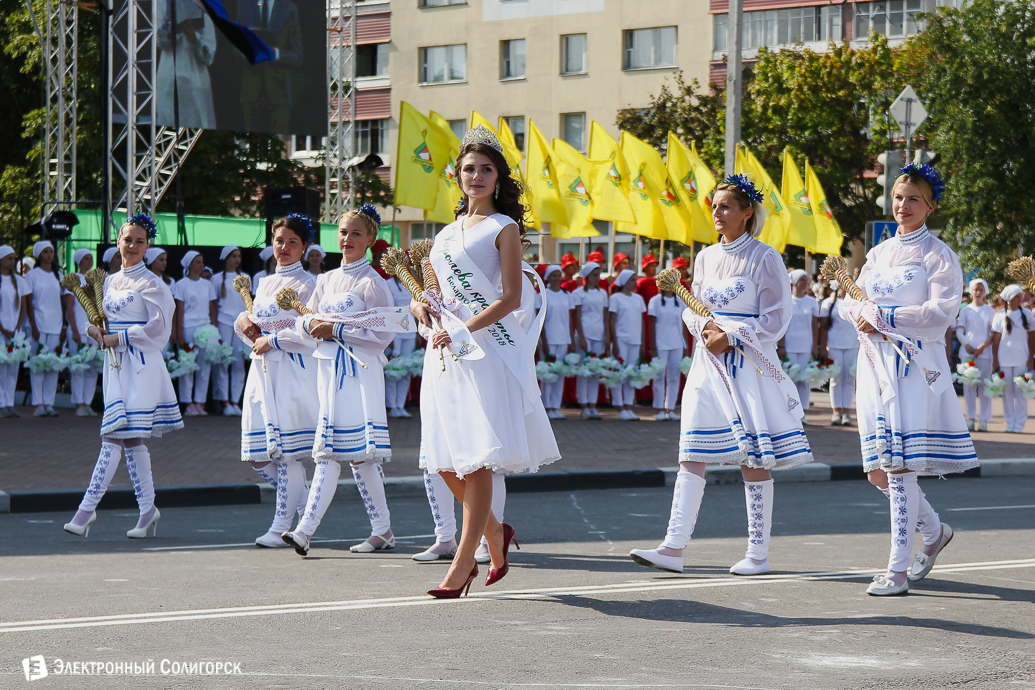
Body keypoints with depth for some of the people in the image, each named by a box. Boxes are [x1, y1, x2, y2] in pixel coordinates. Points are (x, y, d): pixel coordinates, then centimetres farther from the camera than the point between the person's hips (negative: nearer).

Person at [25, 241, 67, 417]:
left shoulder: (58, 276, 14)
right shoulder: (32, 275, 0)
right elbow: (29, 303, -3)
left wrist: (64, 325, 8)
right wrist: (34, 326, -10)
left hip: (56, 326, 4)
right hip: (39, 326, -4)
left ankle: (49, 403, 5)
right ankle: (38, 404, -3)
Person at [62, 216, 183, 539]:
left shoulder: (151, 284, -6)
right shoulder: (110, 281, 14)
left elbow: (158, 327, -12)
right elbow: (101, 316, 19)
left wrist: (118, 338, -13)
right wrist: (94, 329, -4)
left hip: (140, 366, -7)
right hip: (117, 365, 7)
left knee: (115, 436, -12)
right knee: (129, 439, 8)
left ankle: (88, 508, -15)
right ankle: (148, 509, 14)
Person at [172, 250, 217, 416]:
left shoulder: (207, 285, 14)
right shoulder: (181, 285, 2)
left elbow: (212, 310, 15)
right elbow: (179, 311, -2)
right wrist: (179, 334, -8)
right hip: (188, 328, -4)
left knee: (205, 367, 1)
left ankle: (200, 403, 6)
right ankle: (188, 404, 1)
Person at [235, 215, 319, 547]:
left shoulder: (307, 284, -3)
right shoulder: (266, 283, 19)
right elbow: (249, 322, 23)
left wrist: (271, 340, -10)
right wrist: (244, 322, 1)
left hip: (293, 370, -7)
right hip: (263, 370, 7)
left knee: (287, 450, -8)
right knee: (257, 455, 4)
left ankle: (281, 526, -2)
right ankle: (301, 503, 22)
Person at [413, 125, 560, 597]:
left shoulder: (504, 227, 0)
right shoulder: (449, 231, 19)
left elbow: (511, 299, -9)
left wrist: (462, 331, -18)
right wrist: (421, 305, 2)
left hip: (487, 349, -7)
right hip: (446, 351, 7)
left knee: (477, 460, -9)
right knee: (445, 463, 4)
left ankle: (463, 563, -8)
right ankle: (495, 532, 26)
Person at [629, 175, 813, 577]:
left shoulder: (765, 258, -5)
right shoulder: (706, 257, 13)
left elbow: (776, 319, -7)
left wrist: (732, 336, -15)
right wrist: (705, 326, -6)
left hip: (749, 364, -5)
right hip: (708, 362, 6)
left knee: (754, 458, -2)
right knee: (692, 452, -2)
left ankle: (758, 554, 5)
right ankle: (674, 547, -5)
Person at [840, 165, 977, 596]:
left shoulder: (938, 254, -2)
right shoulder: (879, 253, 16)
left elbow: (942, 312, -13)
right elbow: (850, 300, 18)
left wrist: (884, 316, -15)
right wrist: (860, 315, -6)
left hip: (915, 364, -7)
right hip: (876, 362, 7)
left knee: (900, 466, -13)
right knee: (877, 471, 7)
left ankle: (898, 570, -10)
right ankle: (934, 532, 31)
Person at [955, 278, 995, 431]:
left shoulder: (990, 311, 9)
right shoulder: (965, 310, 10)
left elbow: (994, 334, 5)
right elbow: (959, 331, 5)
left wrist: (983, 346, -9)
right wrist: (966, 345, -11)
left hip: (984, 352, -1)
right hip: (967, 351, 1)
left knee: (984, 384, -4)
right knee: (969, 384, -1)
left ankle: (984, 420, -2)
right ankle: (971, 419, 4)